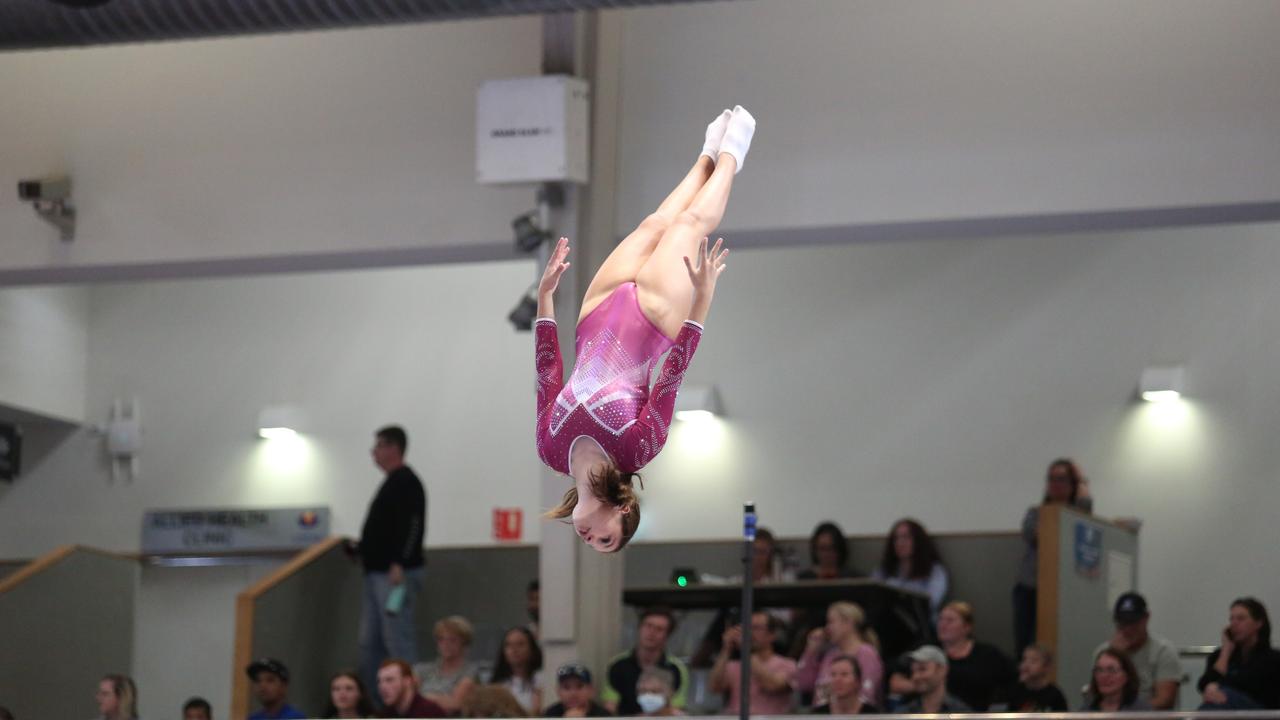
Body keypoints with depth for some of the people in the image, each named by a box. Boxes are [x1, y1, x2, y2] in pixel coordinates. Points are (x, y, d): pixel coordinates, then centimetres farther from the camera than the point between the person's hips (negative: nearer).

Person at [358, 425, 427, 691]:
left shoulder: (406, 482, -12)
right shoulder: (393, 482, 20)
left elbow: (413, 525, -22)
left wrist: (399, 565, -28)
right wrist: (361, 547, 22)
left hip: (394, 573, -11)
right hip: (377, 574, 11)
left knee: (397, 638, -12)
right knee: (369, 642, 11)